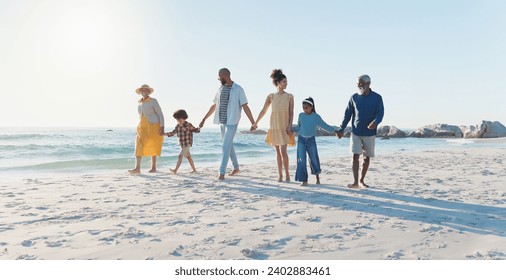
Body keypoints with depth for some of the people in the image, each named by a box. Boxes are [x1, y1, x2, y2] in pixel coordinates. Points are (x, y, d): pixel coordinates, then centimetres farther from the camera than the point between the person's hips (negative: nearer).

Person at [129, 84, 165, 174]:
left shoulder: (153, 101, -7)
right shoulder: (139, 102, 10)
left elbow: (160, 114, -8)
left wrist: (162, 127, -16)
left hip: (153, 126, -5)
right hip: (142, 126, 5)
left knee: (153, 146, 3)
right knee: (139, 146, -10)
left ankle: (153, 167, 16)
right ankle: (137, 168, -17)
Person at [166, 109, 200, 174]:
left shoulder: (188, 125, -10)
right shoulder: (177, 126, 8)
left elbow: (196, 130, -6)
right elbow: (173, 133, 14)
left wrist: (199, 128, -26)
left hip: (187, 144, -7)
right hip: (182, 144, 7)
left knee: (180, 156, -13)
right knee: (188, 157, 12)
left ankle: (175, 170, -13)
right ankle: (194, 170, 22)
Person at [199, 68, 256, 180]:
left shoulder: (238, 89, -8)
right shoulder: (221, 89, 10)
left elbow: (245, 107, -11)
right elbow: (214, 106, 18)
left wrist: (253, 123, -17)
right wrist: (204, 119, 18)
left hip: (232, 123, -7)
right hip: (222, 122, 7)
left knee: (226, 147, -11)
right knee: (229, 146, 16)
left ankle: (222, 173, -6)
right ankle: (236, 168, 31)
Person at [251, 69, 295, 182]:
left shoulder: (289, 96, 0)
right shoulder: (271, 96, 3)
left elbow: (291, 113, -2)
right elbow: (263, 111, 9)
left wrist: (290, 126, -12)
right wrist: (255, 123, 10)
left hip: (285, 127, -2)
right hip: (274, 126, 2)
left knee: (283, 151, -11)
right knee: (278, 151, 7)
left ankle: (287, 173, 3)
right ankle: (280, 175, 13)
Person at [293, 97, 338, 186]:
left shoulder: (316, 117, -4)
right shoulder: (301, 115, 4)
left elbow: (325, 126, 0)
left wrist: (334, 130, -6)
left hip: (311, 140, -2)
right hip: (301, 139, 2)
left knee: (314, 159, 3)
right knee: (301, 160, -3)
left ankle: (317, 178, 26)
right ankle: (304, 180, 4)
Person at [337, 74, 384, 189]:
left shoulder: (377, 98, 0)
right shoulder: (354, 97, 4)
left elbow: (380, 113, -8)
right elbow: (347, 114, 9)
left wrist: (375, 122, -30)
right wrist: (341, 129, 10)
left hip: (370, 133, 0)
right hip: (356, 133, 0)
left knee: (367, 158, 8)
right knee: (355, 156, -10)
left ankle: (362, 180, 23)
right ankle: (355, 182, -9)